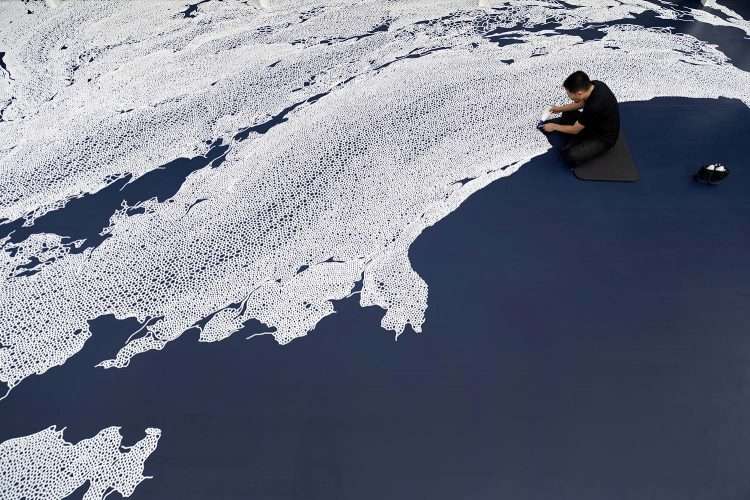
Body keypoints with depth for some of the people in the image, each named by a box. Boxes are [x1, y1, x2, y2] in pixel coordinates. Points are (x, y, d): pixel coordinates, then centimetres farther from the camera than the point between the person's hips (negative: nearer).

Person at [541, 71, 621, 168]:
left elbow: (575, 130, -22)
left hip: (604, 137, -9)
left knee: (571, 156, -28)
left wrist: (554, 127, -7)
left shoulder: (594, 107, -38)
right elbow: (581, 103, 9)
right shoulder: (594, 85, -15)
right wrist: (560, 109, 11)